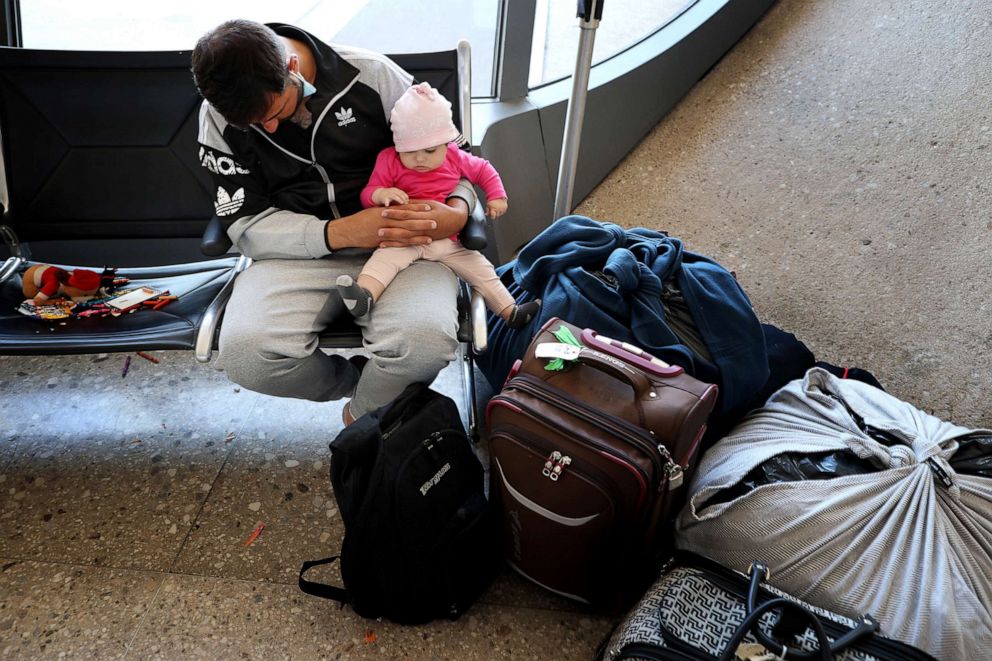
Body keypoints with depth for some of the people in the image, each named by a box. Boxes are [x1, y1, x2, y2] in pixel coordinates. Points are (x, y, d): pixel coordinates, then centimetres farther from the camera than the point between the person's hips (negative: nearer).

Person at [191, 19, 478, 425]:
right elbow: (246, 224, -4)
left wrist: (457, 211, -19)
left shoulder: (371, 75, -6)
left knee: (425, 338, -33)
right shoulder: (219, 117, -2)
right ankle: (357, 381, 5)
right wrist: (342, 232, -20)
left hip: (397, 245, -1)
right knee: (244, 354, -29)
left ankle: (363, 413, 4)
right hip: (299, 252, 2)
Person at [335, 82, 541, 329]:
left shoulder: (456, 158, 7)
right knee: (385, 256, -32)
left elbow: (483, 170, 22)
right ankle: (364, 296, -52)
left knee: (481, 269, -1)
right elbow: (368, 194, -2)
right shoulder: (389, 161, 0)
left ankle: (510, 312, 4)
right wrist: (381, 194, -25)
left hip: (448, 241, 3)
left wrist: (496, 197, 7)